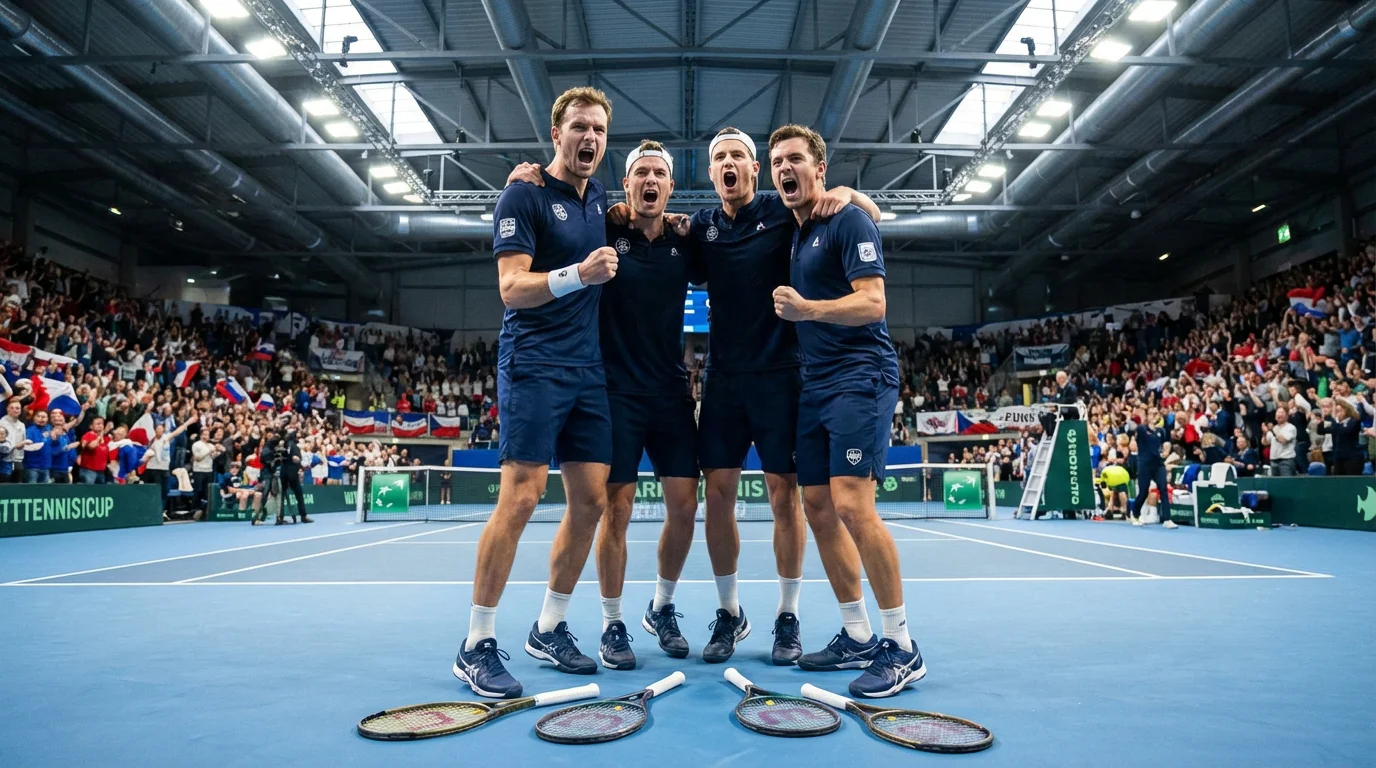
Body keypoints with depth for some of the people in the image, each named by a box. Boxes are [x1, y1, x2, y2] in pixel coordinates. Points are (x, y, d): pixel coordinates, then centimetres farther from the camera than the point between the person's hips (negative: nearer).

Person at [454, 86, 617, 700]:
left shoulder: (600, 198, 16)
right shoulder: (524, 195, -3)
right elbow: (512, 287, -12)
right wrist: (579, 274, -26)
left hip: (589, 372, 7)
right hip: (533, 367, -7)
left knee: (591, 500, 4)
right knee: (521, 497, -11)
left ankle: (549, 628, 20)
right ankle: (476, 646, 2)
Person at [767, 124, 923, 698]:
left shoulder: (849, 220, -5)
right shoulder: (793, 235, 18)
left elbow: (872, 302, -17)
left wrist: (808, 308, -31)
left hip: (860, 376, -8)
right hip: (815, 384, 8)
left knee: (852, 505, -16)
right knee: (817, 507, 6)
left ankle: (901, 648, -2)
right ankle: (856, 636, 18)